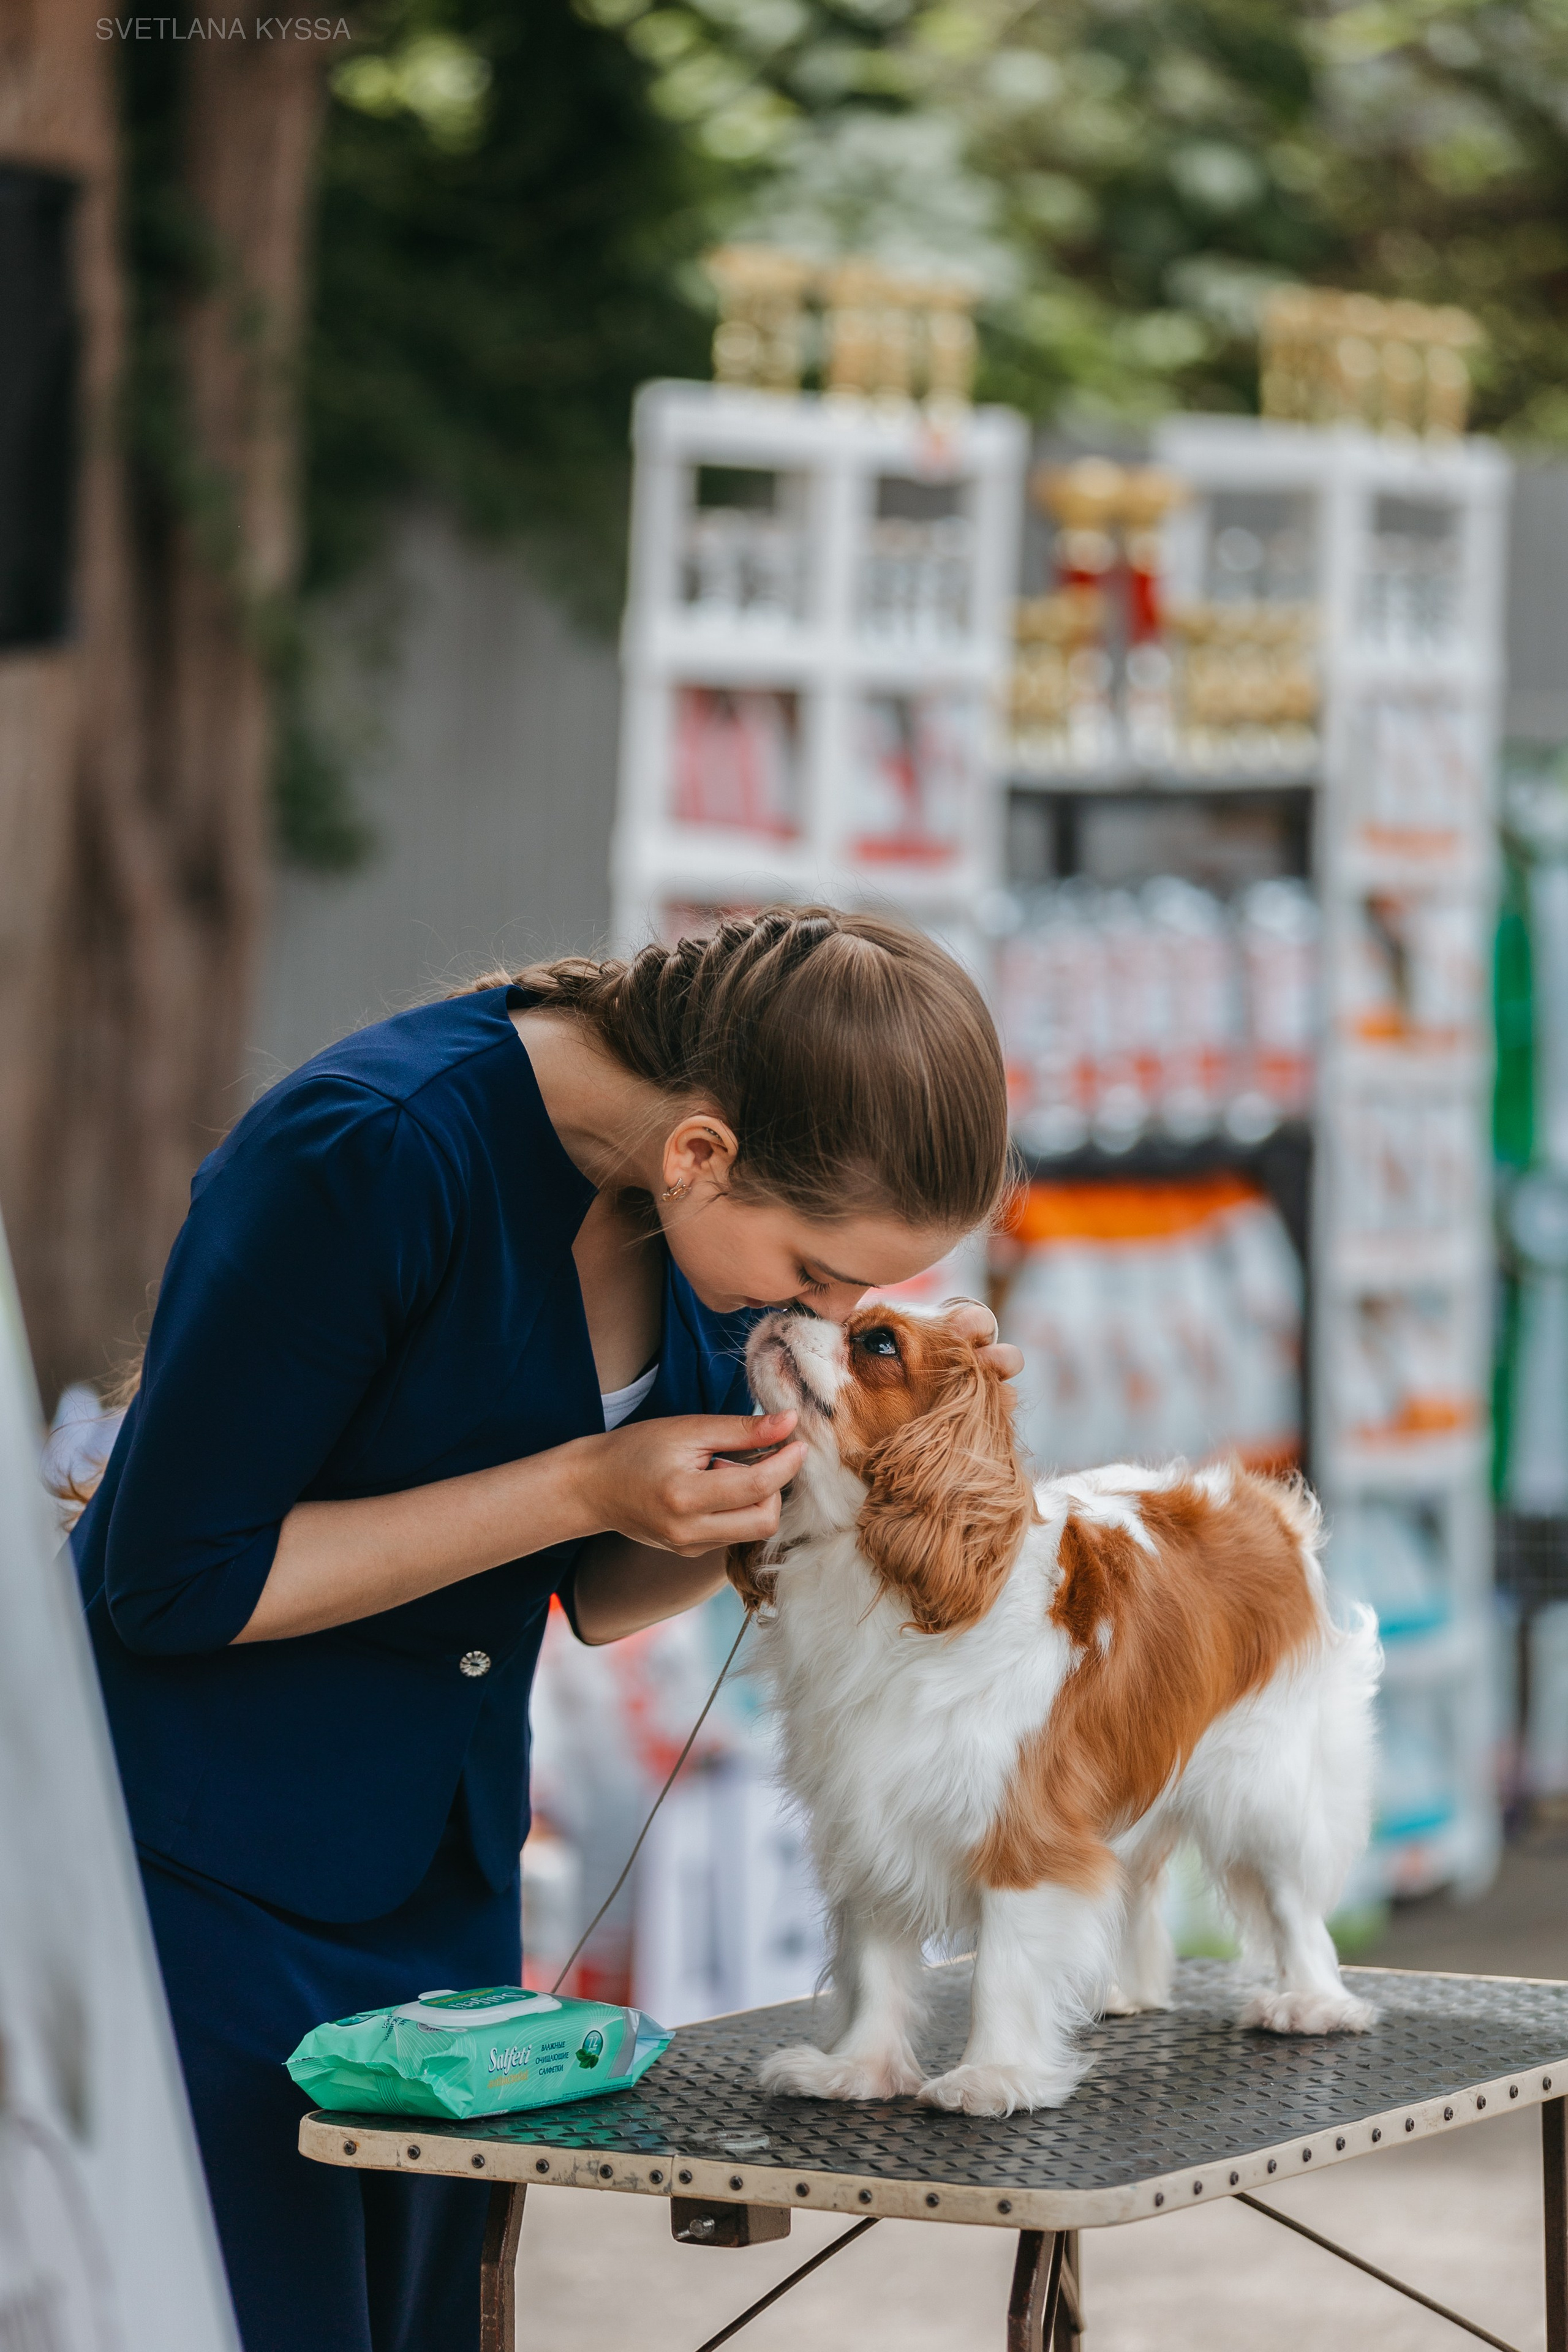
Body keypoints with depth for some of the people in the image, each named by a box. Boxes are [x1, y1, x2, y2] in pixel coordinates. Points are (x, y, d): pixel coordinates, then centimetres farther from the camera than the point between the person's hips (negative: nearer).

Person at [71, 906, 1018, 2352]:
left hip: (449, 1875, 7)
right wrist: (586, 1488, -24)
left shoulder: (726, 1203, -4)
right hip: (207, 1858, -7)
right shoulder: (376, 1149, -25)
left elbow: (601, 1597, 8)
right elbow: (175, 1580, -20)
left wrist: (809, 1458, -12)